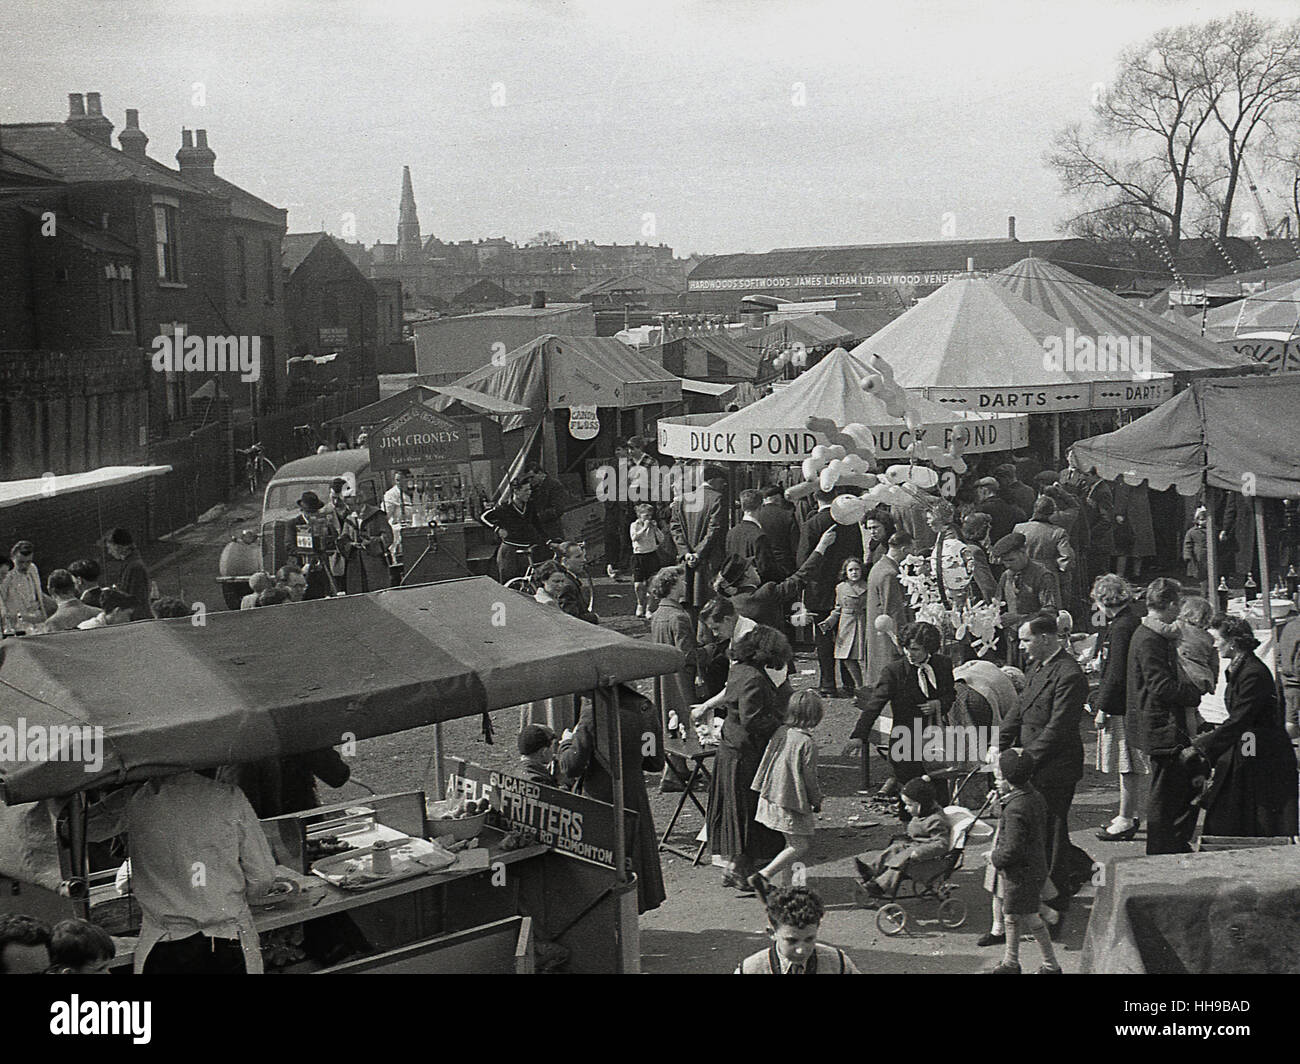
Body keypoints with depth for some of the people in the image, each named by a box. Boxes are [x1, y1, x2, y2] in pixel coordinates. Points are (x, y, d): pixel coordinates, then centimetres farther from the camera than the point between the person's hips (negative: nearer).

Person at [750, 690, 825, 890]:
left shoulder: (779, 732, 3)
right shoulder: (807, 743, -18)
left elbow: (765, 763, 12)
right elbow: (809, 776, -12)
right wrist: (817, 801, 4)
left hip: (771, 797, 8)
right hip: (792, 803, -8)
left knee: (791, 844, 19)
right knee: (802, 846, -1)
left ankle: (783, 885, 20)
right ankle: (764, 875, -11)